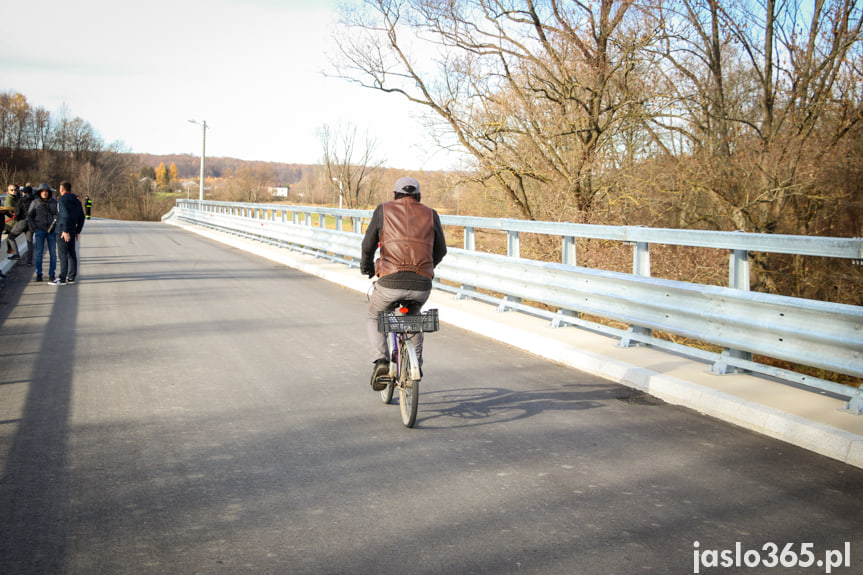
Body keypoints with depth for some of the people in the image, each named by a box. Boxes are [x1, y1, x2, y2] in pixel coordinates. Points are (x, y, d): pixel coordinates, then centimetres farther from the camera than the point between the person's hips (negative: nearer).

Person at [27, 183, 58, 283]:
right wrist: (34, 228, -6)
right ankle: (38, 274, 5)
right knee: (38, 253, -2)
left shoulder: (54, 202, 4)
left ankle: (51, 274, 7)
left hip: (51, 231, 1)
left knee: (52, 253, -1)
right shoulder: (35, 203, 2)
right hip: (39, 230, -1)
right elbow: (29, 217, 5)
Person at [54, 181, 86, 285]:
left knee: (62, 254, -8)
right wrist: (78, 231, 18)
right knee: (71, 253, 11)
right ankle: (71, 277, 15)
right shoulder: (77, 201, 14)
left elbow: (66, 216, -22)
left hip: (63, 231, -8)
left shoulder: (63, 200, -11)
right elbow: (82, 218, 15)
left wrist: (65, 231, -21)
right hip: (72, 230, 8)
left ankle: (62, 278, -9)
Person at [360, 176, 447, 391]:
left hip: (390, 281, -2)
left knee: (373, 318, 26)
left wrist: (366, 265, 30)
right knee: (412, 317, 35)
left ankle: (380, 361, 4)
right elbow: (440, 250, 21)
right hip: (422, 285, 2)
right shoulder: (431, 215, 15)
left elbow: (368, 243, 9)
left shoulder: (383, 210, 10)